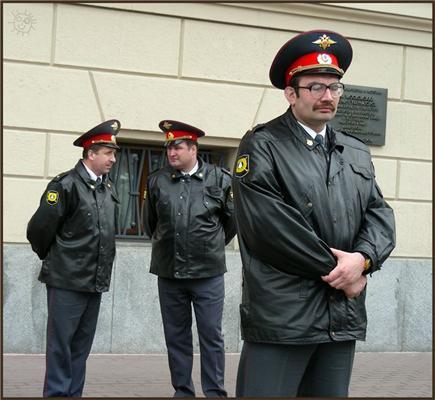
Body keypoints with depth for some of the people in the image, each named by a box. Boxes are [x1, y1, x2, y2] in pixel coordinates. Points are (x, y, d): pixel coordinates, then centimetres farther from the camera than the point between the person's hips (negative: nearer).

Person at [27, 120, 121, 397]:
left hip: (96, 281, 7)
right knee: (61, 343, 0)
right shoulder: (66, 185, -12)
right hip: (67, 280, -7)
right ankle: (56, 393, 6)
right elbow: (39, 229, -11)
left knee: (82, 344, 11)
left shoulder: (109, 189, 10)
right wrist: (51, 258, 3)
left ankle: (74, 394, 19)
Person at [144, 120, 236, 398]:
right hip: (169, 273, 3)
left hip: (208, 273, -3)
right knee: (176, 337, 10)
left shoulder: (219, 179, -3)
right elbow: (150, 222, 18)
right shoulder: (157, 180, 3)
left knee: (211, 336, 2)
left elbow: (233, 219, 9)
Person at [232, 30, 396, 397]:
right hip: (280, 315, -6)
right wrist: (333, 270, -11)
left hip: (343, 317, 6)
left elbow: (379, 214, 10)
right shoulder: (261, 146, -3)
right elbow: (269, 224, -14)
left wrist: (363, 258, -11)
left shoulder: (357, 153, 18)